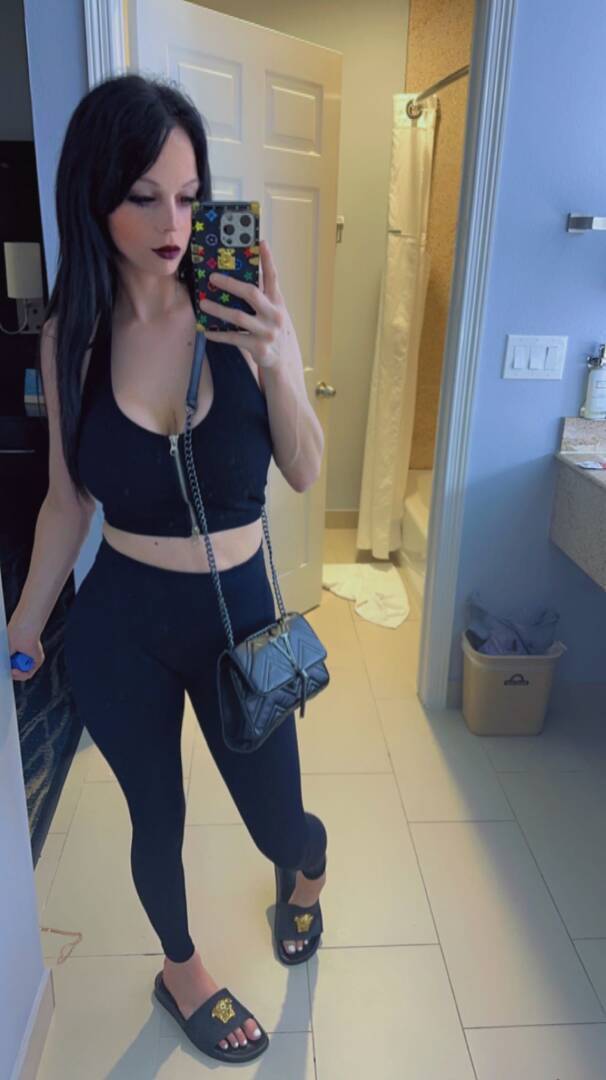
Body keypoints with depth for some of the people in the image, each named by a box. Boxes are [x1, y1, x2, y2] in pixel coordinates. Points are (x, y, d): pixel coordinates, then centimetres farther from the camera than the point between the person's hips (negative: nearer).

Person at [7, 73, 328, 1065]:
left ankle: (311, 872, 58)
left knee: (277, 823, 16)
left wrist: (276, 362, -23)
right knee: (158, 821, 20)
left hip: (239, 611, 0)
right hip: (118, 622, 1)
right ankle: (182, 967, 53)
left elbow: (305, 474, -7)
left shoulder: (246, 306, -10)